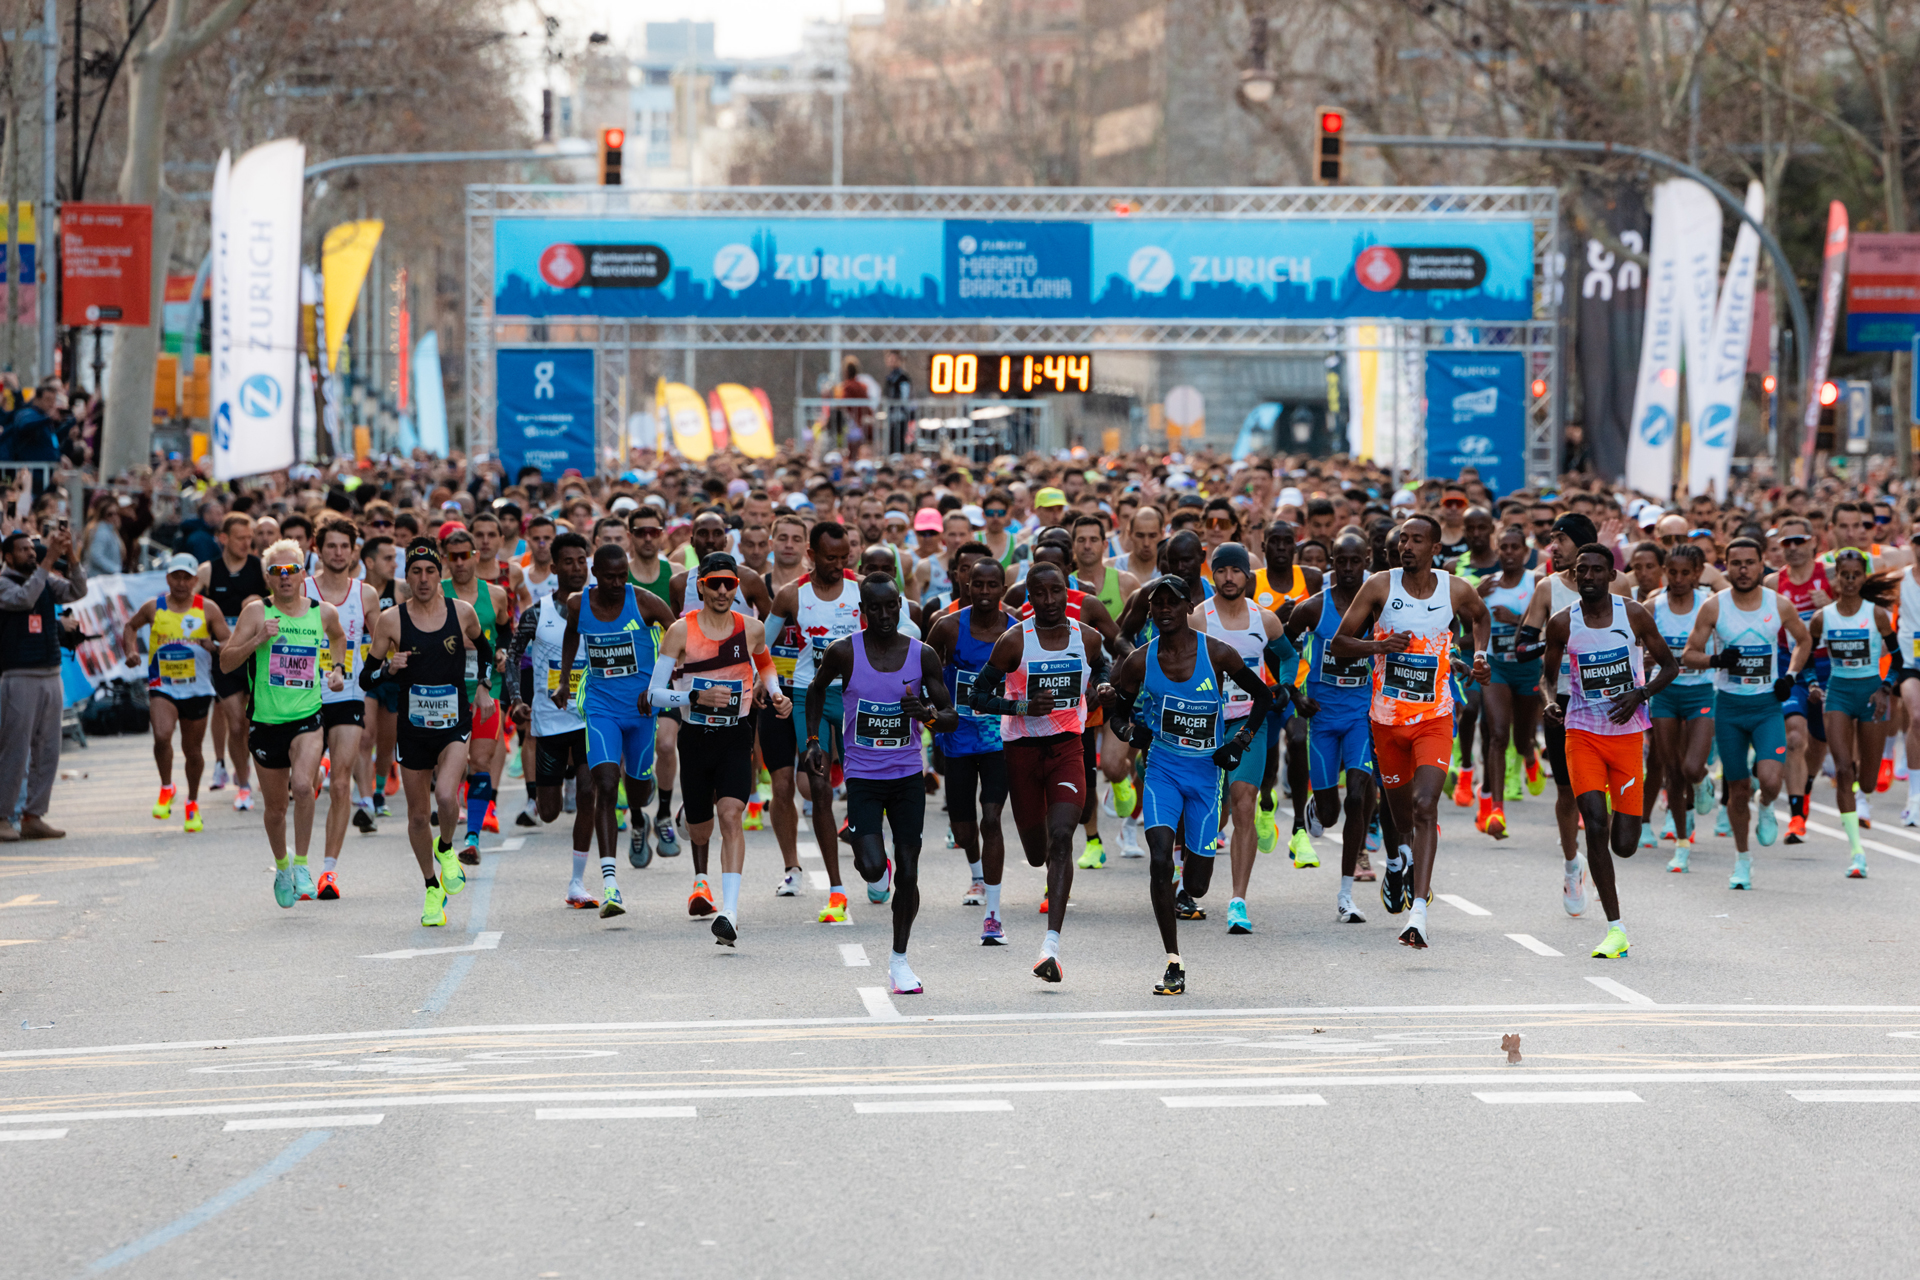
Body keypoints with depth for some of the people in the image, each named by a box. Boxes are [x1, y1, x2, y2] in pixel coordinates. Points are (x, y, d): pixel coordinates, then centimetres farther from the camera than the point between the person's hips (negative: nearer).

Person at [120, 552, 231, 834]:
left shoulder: (207, 610, -2)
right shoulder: (153, 607, 1)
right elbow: (130, 626, 20)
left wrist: (214, 646, -23)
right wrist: (131, 650, 2)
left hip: (197, 690, 1)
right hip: (162, 686, -1)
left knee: (192, 750, 10)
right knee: (162, 736, -25)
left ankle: (192, 802, 33)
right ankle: (166, 788, -1)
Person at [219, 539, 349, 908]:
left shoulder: (323, 613, 4)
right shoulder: (257, 612, -3)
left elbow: (338, 637, 28)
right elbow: (226, 661, -6)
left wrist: (337, 667, 11)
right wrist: (258, 638, -20)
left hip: (307, 717, 0)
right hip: (266, 721, 0)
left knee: (303, 785, -26)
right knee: (275, 806, 11)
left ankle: (301, 864, -11)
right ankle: (281, 867, 37)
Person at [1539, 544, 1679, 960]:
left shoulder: (1634, 614, -3)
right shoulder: (1562, 624, -2)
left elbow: (1669, 665, 5)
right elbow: (1548, 672, 12)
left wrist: (1639, 694, -13)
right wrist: (1552, 702, -10)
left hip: (1627, 733, 0)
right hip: (1583, 733, 0)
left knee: (1624, 844, -1)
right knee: (1595, 825, -17)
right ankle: (1615, 929, -11)